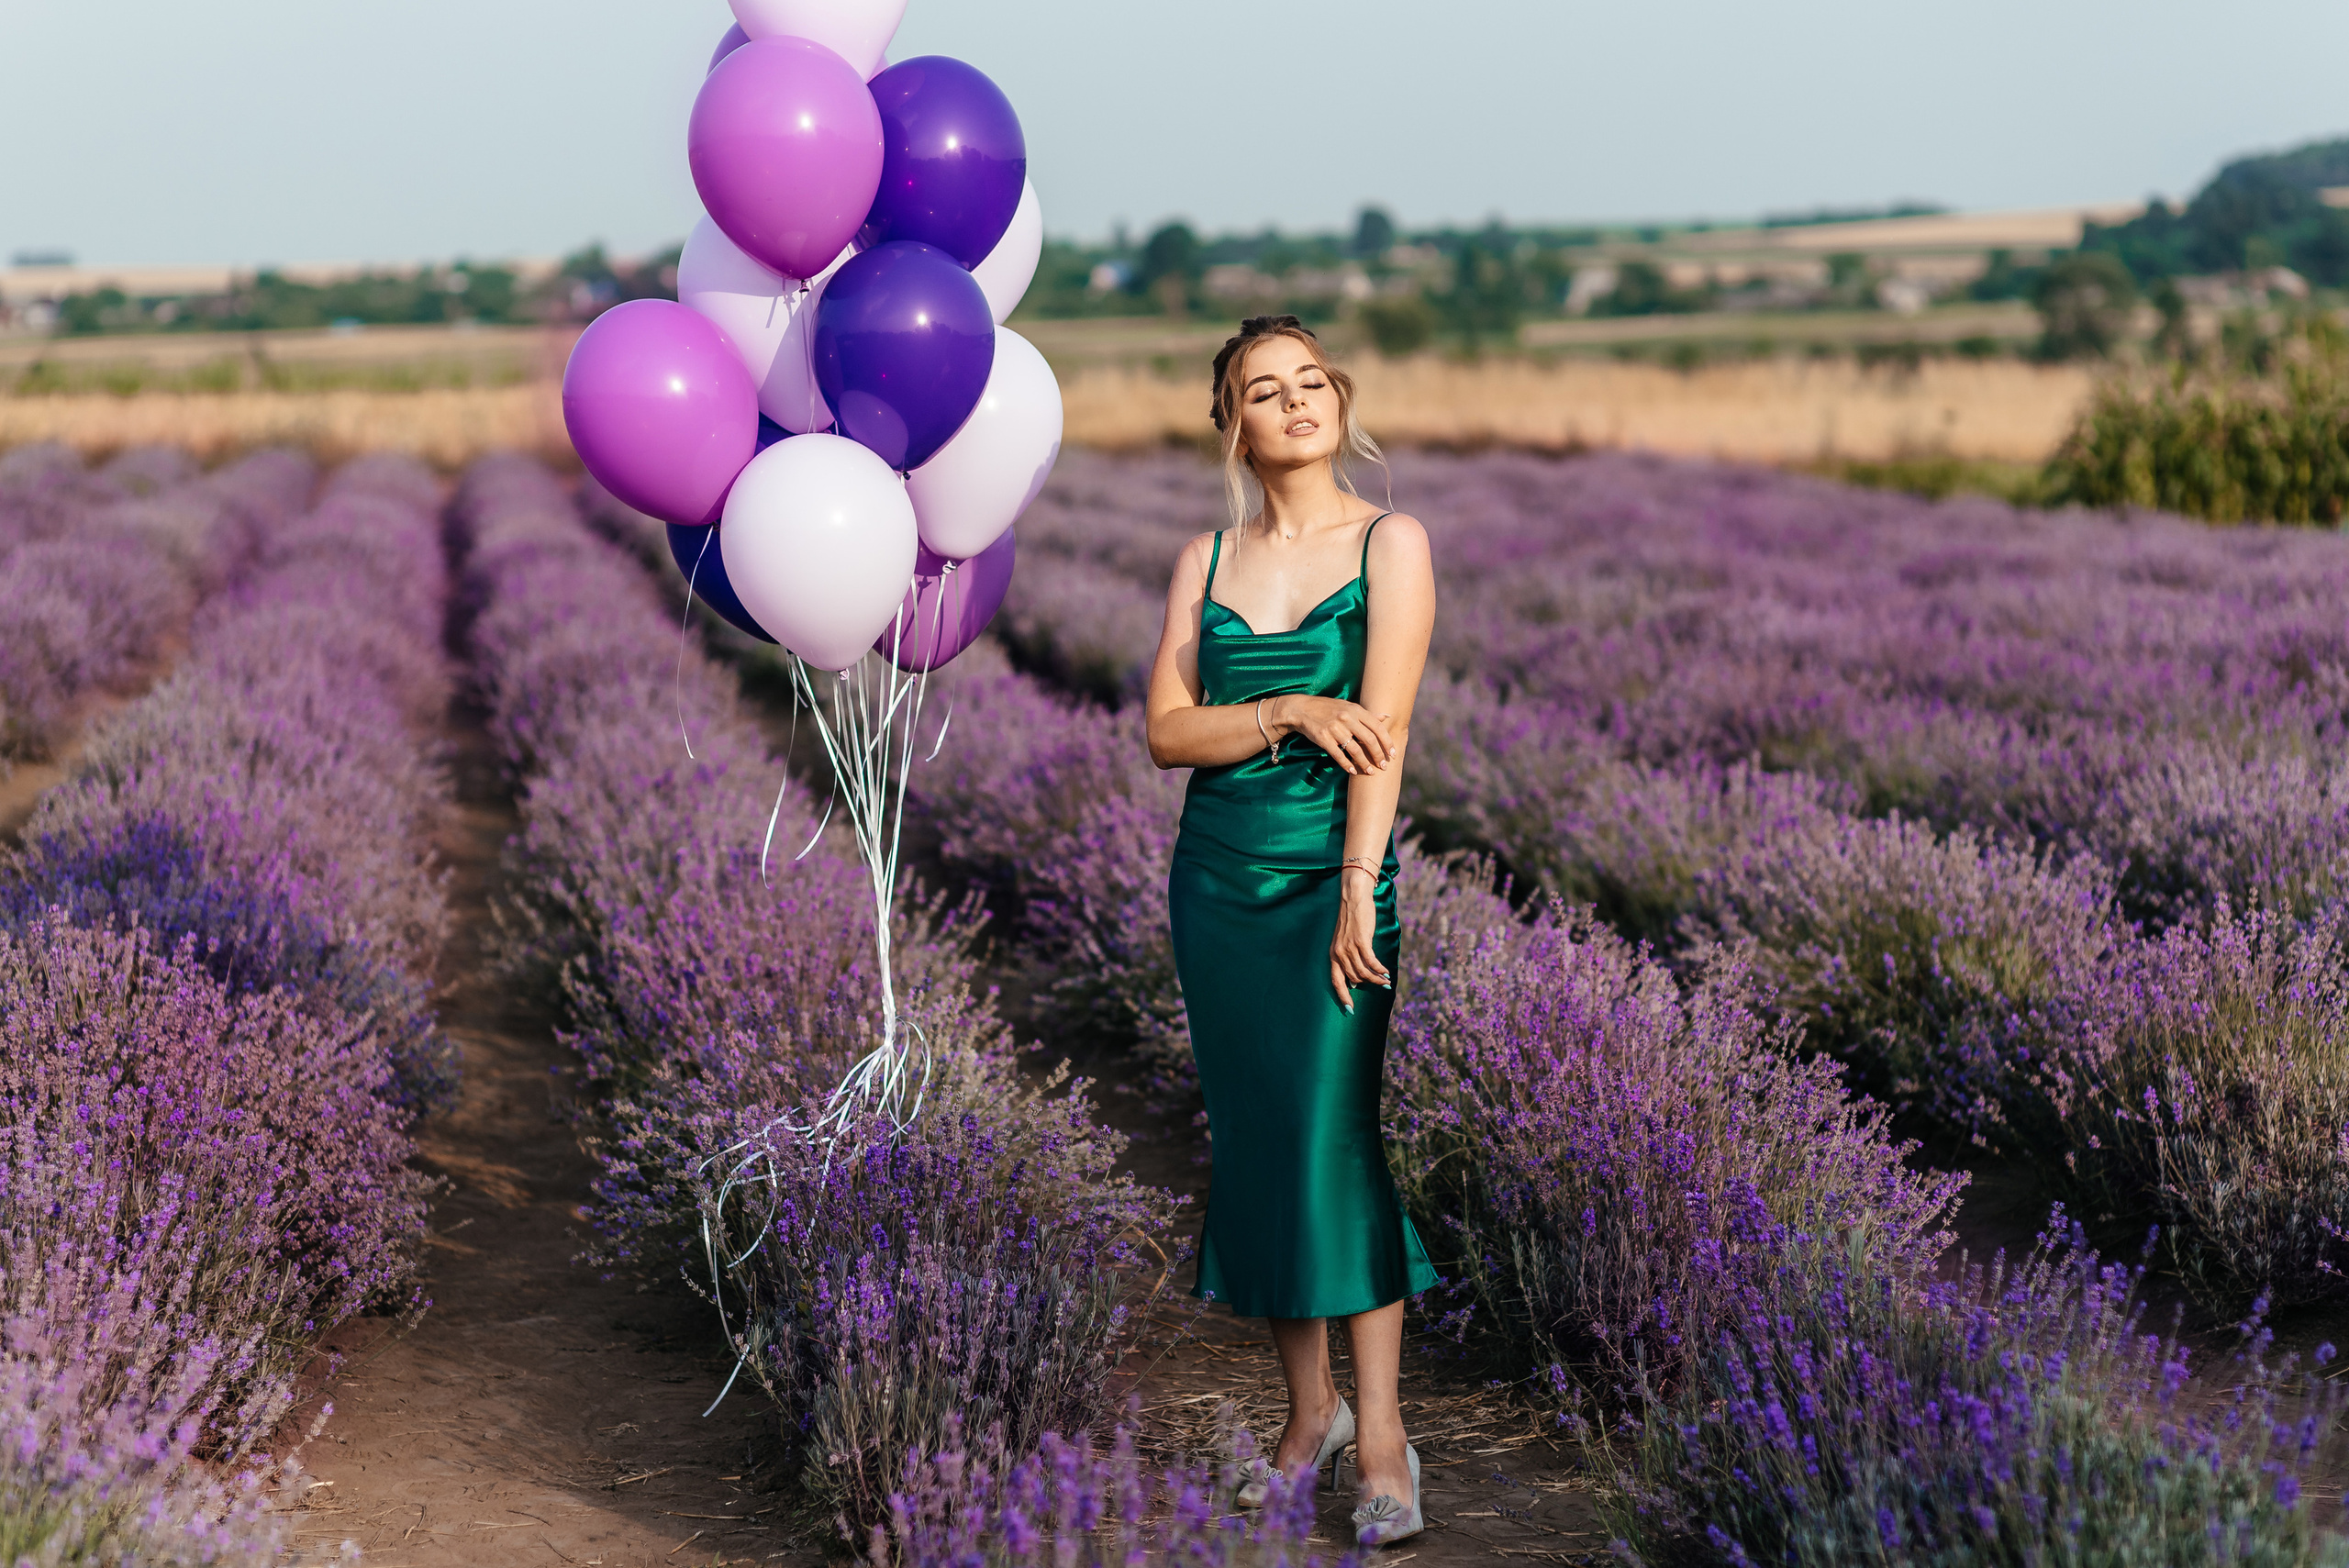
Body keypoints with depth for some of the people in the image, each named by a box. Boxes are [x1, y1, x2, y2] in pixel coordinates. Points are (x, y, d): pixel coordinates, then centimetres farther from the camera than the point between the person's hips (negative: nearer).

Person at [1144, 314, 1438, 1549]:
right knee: (1256, 1137, 6)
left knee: (1338, 1132, -10)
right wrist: (1291, 714, -14)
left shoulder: (1390, 544, -1)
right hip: (1219, 878, 4)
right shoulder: (1206, 559, 9)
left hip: (1336, 874, -4)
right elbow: (1166, 731, 1)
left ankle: (1381, 1439, -5)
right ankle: (1308, 1410, 17)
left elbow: (1384, 728, -10)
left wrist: (1359, 887, -17)